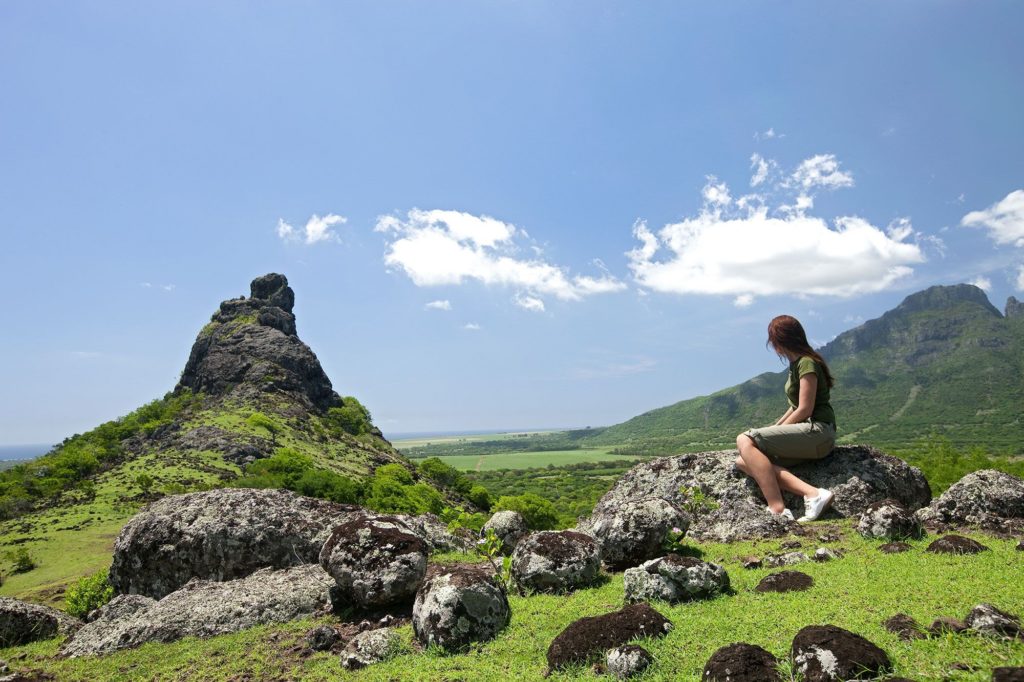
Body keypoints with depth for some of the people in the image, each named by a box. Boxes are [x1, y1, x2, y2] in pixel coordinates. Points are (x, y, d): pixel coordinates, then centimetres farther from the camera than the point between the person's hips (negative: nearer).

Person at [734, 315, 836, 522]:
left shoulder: (806, 363, -9)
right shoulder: (797, 364, 20)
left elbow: (805, 410, -15)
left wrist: (775, 431, -6)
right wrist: (773, 429, 12)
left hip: (817, 431, -9)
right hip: (805, 432, 9)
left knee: (745, 441, -24)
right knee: (743, 462, -9)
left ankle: (777, 509, -28)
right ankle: (812, 493, -20)